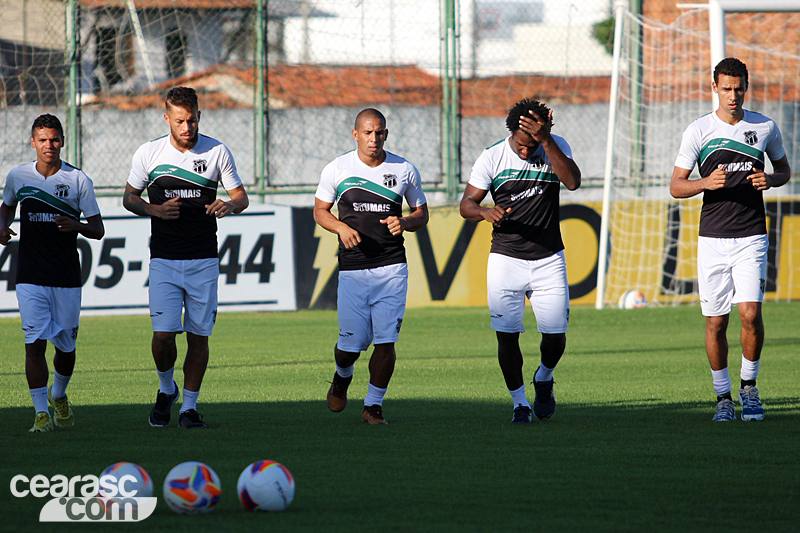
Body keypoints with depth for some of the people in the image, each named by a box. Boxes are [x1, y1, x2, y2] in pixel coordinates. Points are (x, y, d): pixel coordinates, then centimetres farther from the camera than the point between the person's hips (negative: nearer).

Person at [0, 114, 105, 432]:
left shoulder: (78, 180, -2)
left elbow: (98, 230, 1)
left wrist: (76, 225, -20)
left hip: (67, 279, 0)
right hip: (30, 277, 0)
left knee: (66, 346, 9)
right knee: (35, 343, -11)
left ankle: (58, 396, 37)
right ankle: (41, 413, -6)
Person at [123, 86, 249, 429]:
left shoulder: (217, 152, 0)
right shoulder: (148, 154, 0)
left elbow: (241, 197, 7)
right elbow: (129, 197, 11)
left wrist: (229, 205, -17)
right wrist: (155, 210, -10)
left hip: (203, 261, 0)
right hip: (164, 260, 0)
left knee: (198, 336, 1)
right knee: (163, 334, -10)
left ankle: (189, 406, 12)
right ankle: (166, 389, 17)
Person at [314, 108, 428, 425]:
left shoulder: (405, 171, 4)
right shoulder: (337, 169, 2)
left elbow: (421, 214, 14)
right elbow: (320, 211, 11)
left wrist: (404, 223, -9)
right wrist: (341, 227, -9)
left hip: (391, 268, 1)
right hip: (352, 269, 0)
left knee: (385, 340, -7)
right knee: (351, 344, -2)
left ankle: (373, 405, 7)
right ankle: (342, 376, 34)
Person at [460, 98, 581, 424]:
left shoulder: (556, 148, -3)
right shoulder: (493, 157, -4)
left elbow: (572, 182, -22)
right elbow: (466, 204, -2)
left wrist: (546, 141, -29)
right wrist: (485, 212, -25)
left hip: (548, 259, 0)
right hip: (505, 259, 0)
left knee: (555, 334, -2)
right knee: (507, 334, -5)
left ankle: (544, 379, 29)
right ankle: (519, 403, 11)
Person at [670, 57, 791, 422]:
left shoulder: (765, 128, 6)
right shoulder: (698, 131, 1)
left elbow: (784, 169, 20)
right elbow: (676, 186, 2)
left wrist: (770, 180, -3)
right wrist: (706, 183, -18)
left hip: (752, 237, 0)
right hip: (712, 238, 0)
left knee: (750, 312, -15)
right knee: (716, 321, 0)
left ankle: (748, 387, 5)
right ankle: (722, 396, 14)